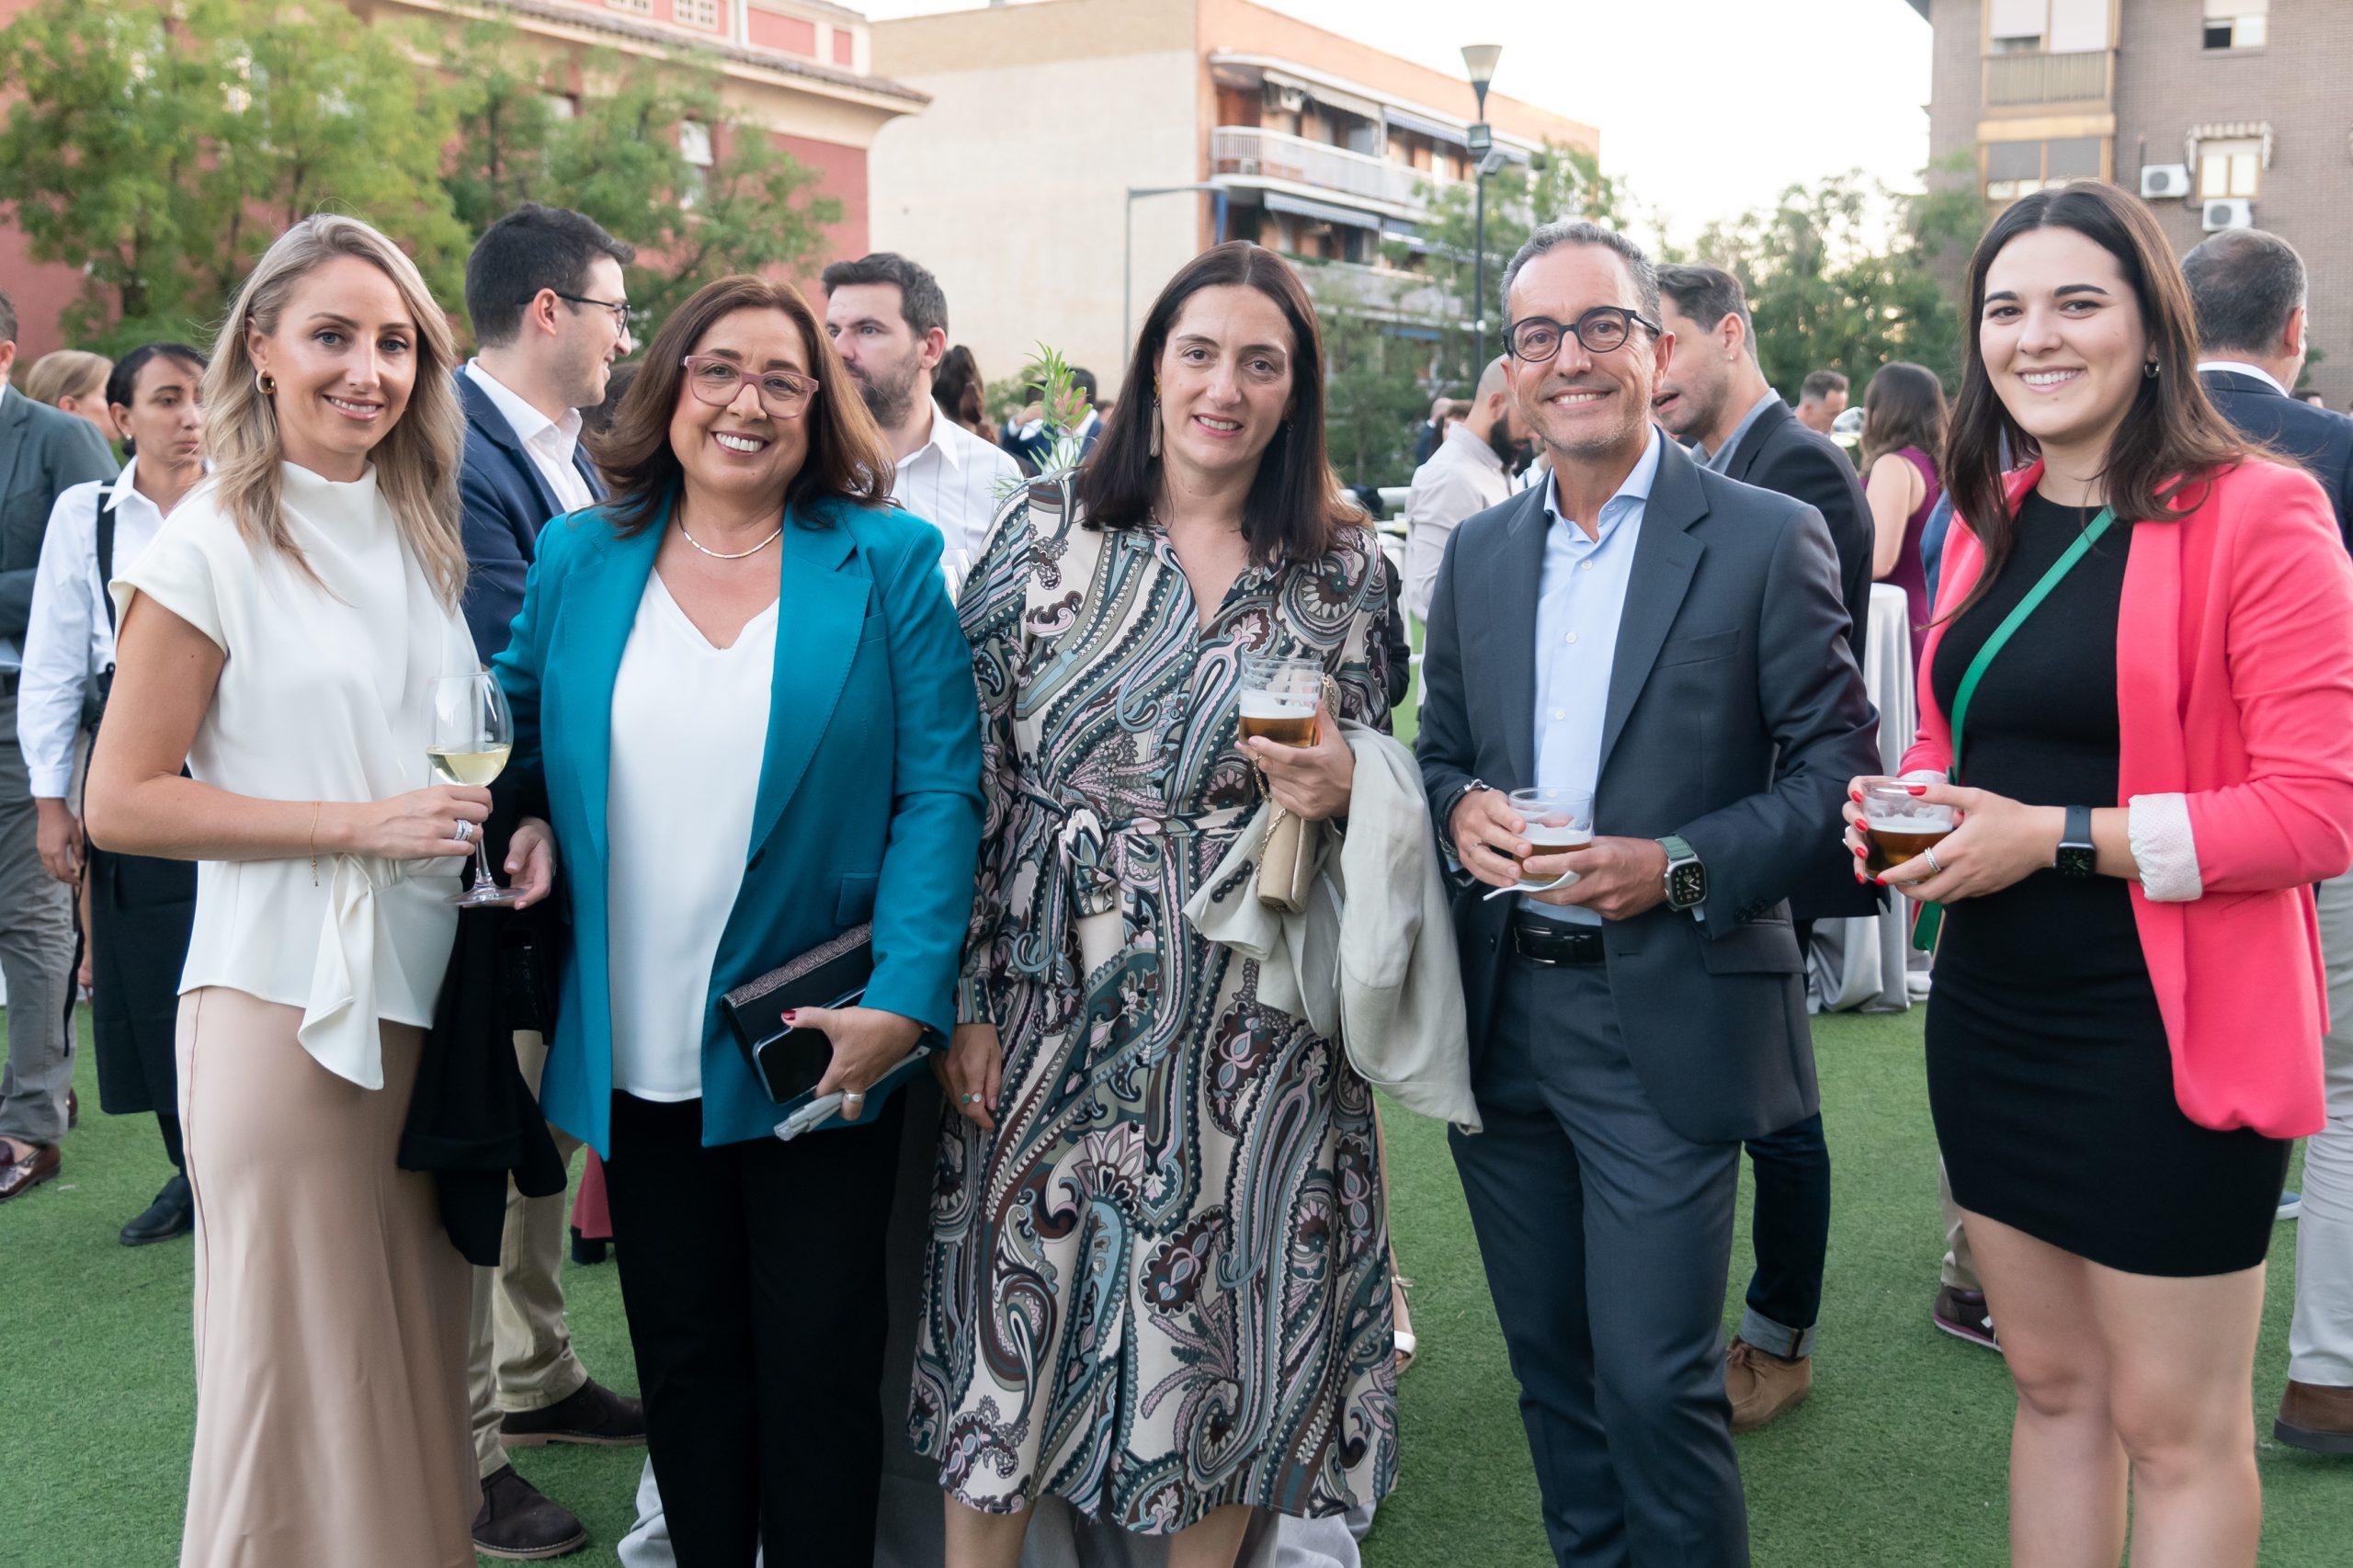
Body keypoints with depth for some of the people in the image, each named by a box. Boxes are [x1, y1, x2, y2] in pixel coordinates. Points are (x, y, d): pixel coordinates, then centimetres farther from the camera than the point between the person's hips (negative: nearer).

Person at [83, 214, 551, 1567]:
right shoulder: (212, 548, -8)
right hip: (284, 991, -5)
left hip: (427, 989, 6)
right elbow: (123, 802, -10)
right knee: (300, 1347, 5)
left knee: (416, 1337, 14)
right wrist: (359, 823, -17)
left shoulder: (423, 531, 11)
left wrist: (516, 820, -2)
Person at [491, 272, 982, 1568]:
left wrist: (902, 999, -19)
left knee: (817, 1366, 9)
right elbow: (511, 727, 17)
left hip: (815, 1057, -3)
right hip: (639, 1060, 3)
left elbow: (940, 791, -9)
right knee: (682, 1364, 16)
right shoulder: (580, 558, 6)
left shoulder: (887, 562, -4)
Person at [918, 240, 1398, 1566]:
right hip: (1052, 1001, 0)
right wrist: (965, 997, -5)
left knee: (1221, 1325, 9)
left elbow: (1370, 789, 12)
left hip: (1248, 1022, 1)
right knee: (1016, 1311, 7)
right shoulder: (1050, 528, 0)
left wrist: (1338, 792, -13)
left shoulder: (1346, 563, 4)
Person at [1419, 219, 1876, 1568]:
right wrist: (1460, 807, -7)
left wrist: (1681, 868, -19)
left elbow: (1842, 763, -6)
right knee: (1551, 1361, 17)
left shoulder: (1767, 539, -5)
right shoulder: (1479, 553, 10)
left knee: (1656, 1384, -2)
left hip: (1667, 1019, -5)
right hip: (1501, 1013, 5)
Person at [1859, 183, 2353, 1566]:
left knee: (2176, 1427, 7)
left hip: (2166, 1034, -6)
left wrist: (2060, 837, -21)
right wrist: (1908, 804, 0)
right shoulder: (1987, 523, 9)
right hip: (1994, 1020, 6)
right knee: (2052, 1385, 18)